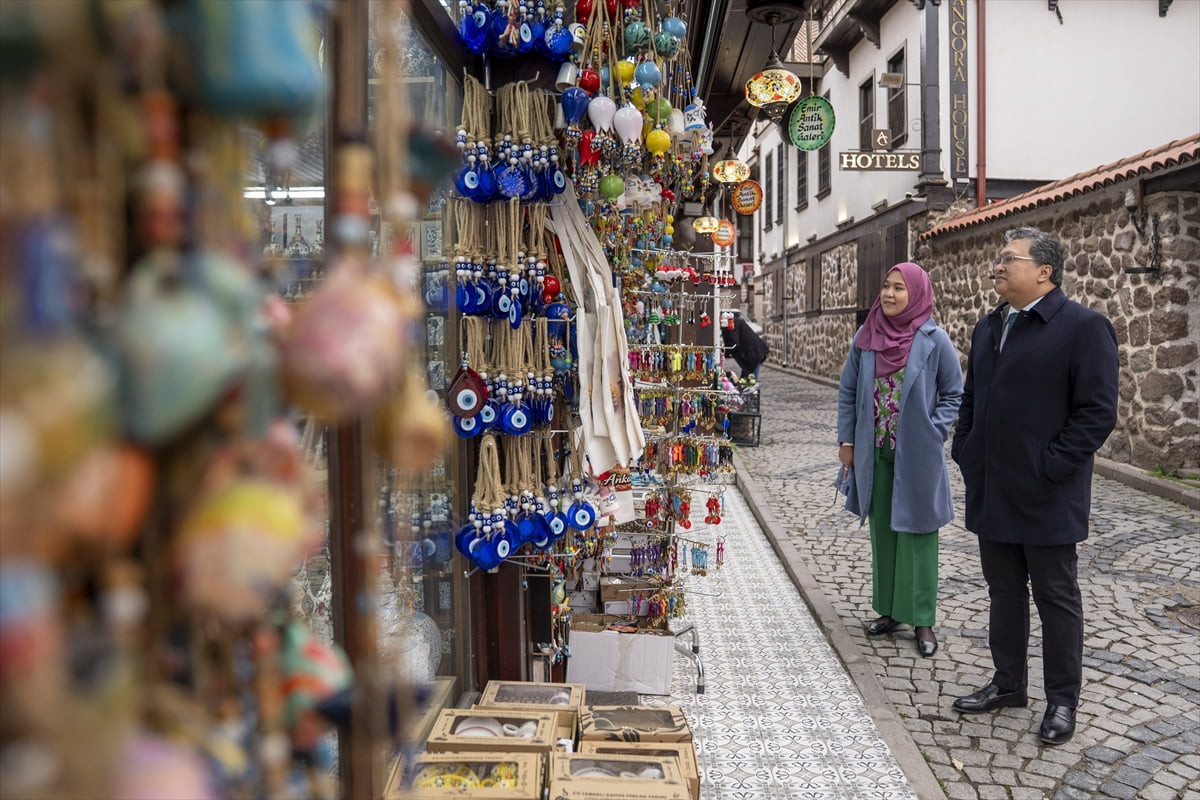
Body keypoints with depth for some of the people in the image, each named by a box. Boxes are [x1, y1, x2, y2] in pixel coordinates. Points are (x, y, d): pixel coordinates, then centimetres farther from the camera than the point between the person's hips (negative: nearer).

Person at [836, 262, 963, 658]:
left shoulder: (934, 340, -8)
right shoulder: (866, 337, 1)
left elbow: (954, 394, -1)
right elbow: (848, 391, 8)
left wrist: (934, 434, -11)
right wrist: (846, 440, 6)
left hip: (917, 455, -3)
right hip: (874, 453, 4)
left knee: (916, 533, 4)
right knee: (882, 530, 12)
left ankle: (922, 620, 15)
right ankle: (888, 610, 26)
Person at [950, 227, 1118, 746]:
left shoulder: (1084, 327, -11)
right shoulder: (989, 327, 12)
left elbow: (1098, 411, -15)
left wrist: (1049, 467, -18)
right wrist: (965, 453, 9)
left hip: (1046, 497, -7)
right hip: (992, 492, 7)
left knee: (1056, 597, 7)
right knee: (1004, 592, 17)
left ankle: (1062, 700, 22)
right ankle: (1008, 683, 32)